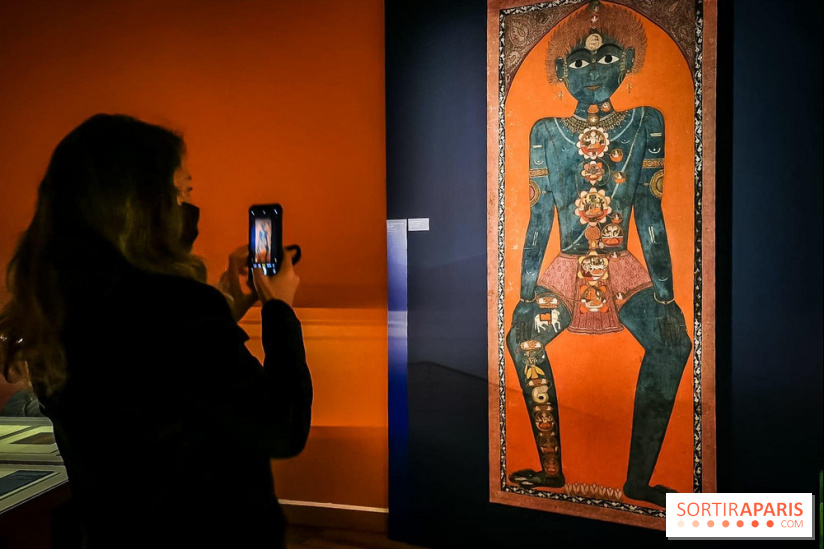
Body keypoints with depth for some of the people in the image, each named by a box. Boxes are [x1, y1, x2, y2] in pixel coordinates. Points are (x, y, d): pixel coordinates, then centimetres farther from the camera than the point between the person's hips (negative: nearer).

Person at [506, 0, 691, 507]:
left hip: (624, 273, 0)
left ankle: (639, 479, -18)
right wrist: (526, 290, 4)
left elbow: (650, 213, 6)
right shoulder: (547, 133, 10)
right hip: (566, 274, 1)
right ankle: (551, 469, -12)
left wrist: (665, 291, 0)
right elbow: (539, 217, 9)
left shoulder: (645, 123, 9)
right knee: (523, 337, -26)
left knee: (672, 341, -28)